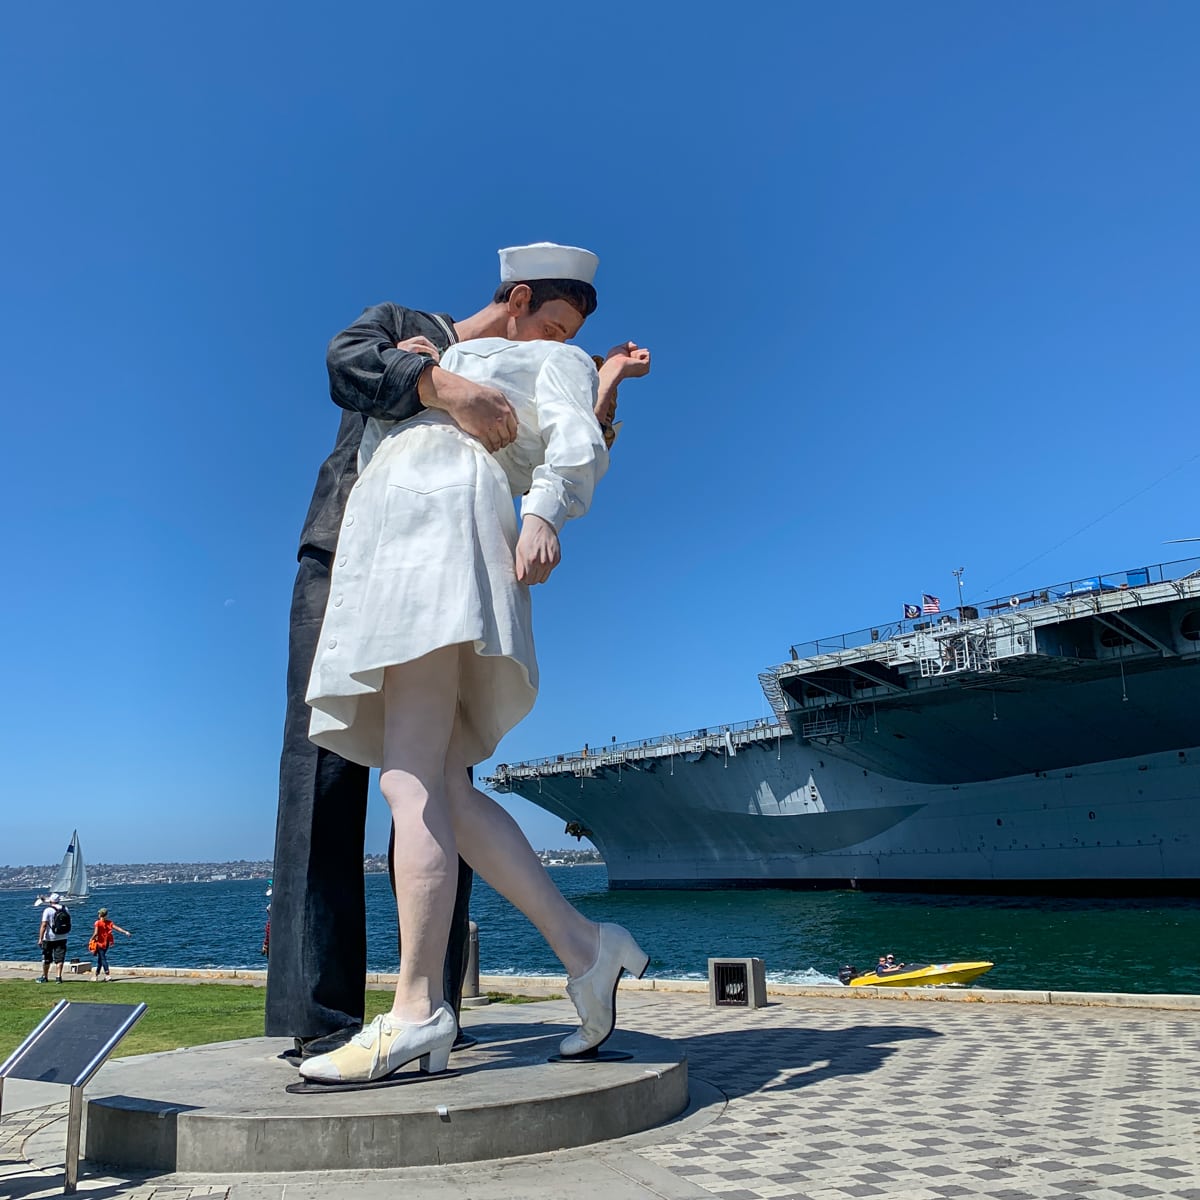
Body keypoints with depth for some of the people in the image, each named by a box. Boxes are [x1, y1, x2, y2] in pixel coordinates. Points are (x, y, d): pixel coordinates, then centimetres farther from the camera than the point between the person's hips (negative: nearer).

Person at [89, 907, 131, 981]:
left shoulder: (97, 923, -9)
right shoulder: (109, 923, 5)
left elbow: (95, 933, -16)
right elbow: (117, 928, -3)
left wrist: (91, 940, 0)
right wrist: (125, 932, -4)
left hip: (100, 943, -5)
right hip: (106, 943, 5)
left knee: (103, 958, -7)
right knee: (100, 959, 18)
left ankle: (107, 974, -20)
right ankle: (97, 976, 25)